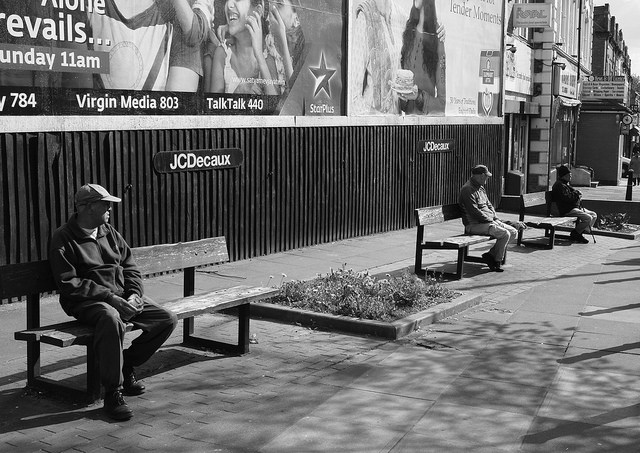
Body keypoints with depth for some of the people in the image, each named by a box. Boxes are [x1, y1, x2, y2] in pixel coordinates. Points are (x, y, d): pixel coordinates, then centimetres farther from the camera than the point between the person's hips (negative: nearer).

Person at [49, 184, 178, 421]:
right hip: (86, 301, -7)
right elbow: (69, 284, -15)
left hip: (122, 296, 7)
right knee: (111, 319, -40)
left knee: (168, 319, -8)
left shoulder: (110, 233, 14)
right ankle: (112, 393, -28)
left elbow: (130, 268, 15)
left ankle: (126, 364, 10)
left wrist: (134, 295, -6)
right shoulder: (63, 239, -6)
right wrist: (110, 298, -22)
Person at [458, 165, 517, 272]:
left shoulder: (481, 188, 18)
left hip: (490, 221, 10)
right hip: (474, 225, -10)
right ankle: (497, 261, -6)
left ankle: (490, 255, 3)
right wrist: (490, 221, -15)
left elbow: (488, 205, 23)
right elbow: (475, 212, -21)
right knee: (505, 234, -24)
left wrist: (496, 218, 6)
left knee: (513, 232, 2)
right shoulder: (468, 190, -15)